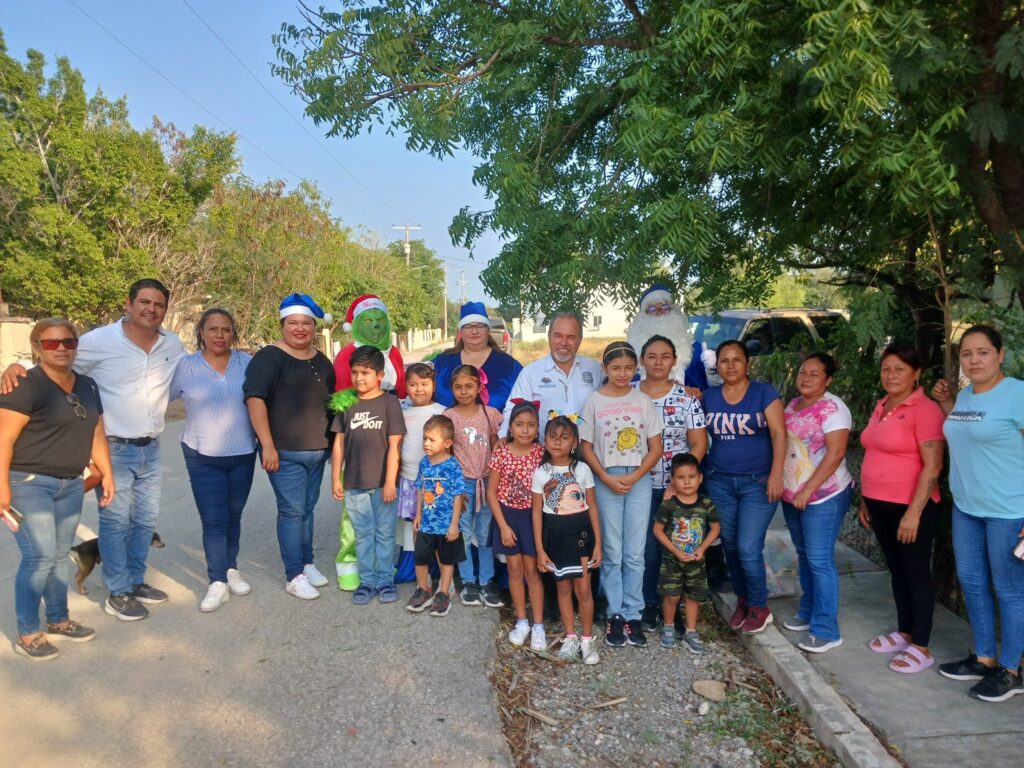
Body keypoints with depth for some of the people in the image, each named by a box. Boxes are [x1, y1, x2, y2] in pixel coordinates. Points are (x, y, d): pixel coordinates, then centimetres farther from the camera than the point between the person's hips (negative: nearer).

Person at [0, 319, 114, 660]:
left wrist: (107, 475, 11)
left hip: (70, 485, 7)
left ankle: (58, 619, 29)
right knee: (39, 556, -8)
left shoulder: (87, 386, 10)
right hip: (28, 483, -6)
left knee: (60, 555, 14)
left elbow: (97, 434, 15)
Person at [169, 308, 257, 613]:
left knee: (233, 516, 15)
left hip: (243, 454, 2)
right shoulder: (185, 366, -4)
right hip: (203, 456, -2)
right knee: (213, 521, -3)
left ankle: (231, 570, 30)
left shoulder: (246, 362, 0)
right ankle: (217, 583, 6)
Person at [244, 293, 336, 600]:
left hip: (318, 451, 6)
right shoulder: (270, 357, -9)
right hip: (285, 453, -6)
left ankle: (307, 562, 27)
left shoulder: (322, 361, 12)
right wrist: (268, 445, -20)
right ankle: (294, 576, 7)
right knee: (292, 511, -3)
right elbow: (255, 399, -17)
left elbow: (331, 402, 22)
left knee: (307, 509, 14)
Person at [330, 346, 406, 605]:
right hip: (354, 483, 3)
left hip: (383, 483, -3)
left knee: (384, 533, 9)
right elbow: (339, 442, 7)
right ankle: (367, 581, 23)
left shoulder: (389, 402, -6)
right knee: (363, 534, 12)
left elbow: (394, 445, -9)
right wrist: (335, 478, 5)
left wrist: (390, 482, -12)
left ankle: (385, 580, 21)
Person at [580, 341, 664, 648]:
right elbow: (586, 447, 0)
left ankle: (633, 615, 14)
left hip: (639, 482, 1)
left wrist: (633, 477, -9)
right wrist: (607, 478, -11)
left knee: (635, 554, 4)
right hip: (606, 482, -1)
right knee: (612, 553, 5)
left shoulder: (643, 401, 3)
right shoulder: (594, 402, 0)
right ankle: (616, 615, 15)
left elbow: (656, 448, 3)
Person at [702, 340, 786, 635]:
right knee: (730, 546, 10)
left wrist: (776, 474, -17)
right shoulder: (709, 397, 6)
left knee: (748, 548, -6)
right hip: (719, 482, 4)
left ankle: (759, 607, 15)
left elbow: (779, 434, -9)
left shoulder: (764, 393, -5)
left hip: (757, 482, -4)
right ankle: (742, 600, 29)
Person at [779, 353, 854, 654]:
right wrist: (780, 483, 11)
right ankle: (808, 612, 31)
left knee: (819, 560, -5)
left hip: (823, 496, -8)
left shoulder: (831, 408, -14)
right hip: (791, 495, 8)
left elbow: (835, 453, -21)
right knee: (804, 556, 17)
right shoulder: (793, 404, 10)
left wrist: (808, 490, -21)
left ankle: (826, 631, 3)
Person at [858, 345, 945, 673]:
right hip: (880, 506, 8)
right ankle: (904, 633, 31)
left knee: (916, 574, 4)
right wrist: (866, 499, 16)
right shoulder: (881, 407, 10)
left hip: (910, 508, -7)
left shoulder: (925, 409, -15)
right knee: (897, 571, 17)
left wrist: (914, 512, -21)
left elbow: (932, 466, -19)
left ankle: (921, 647, 15)